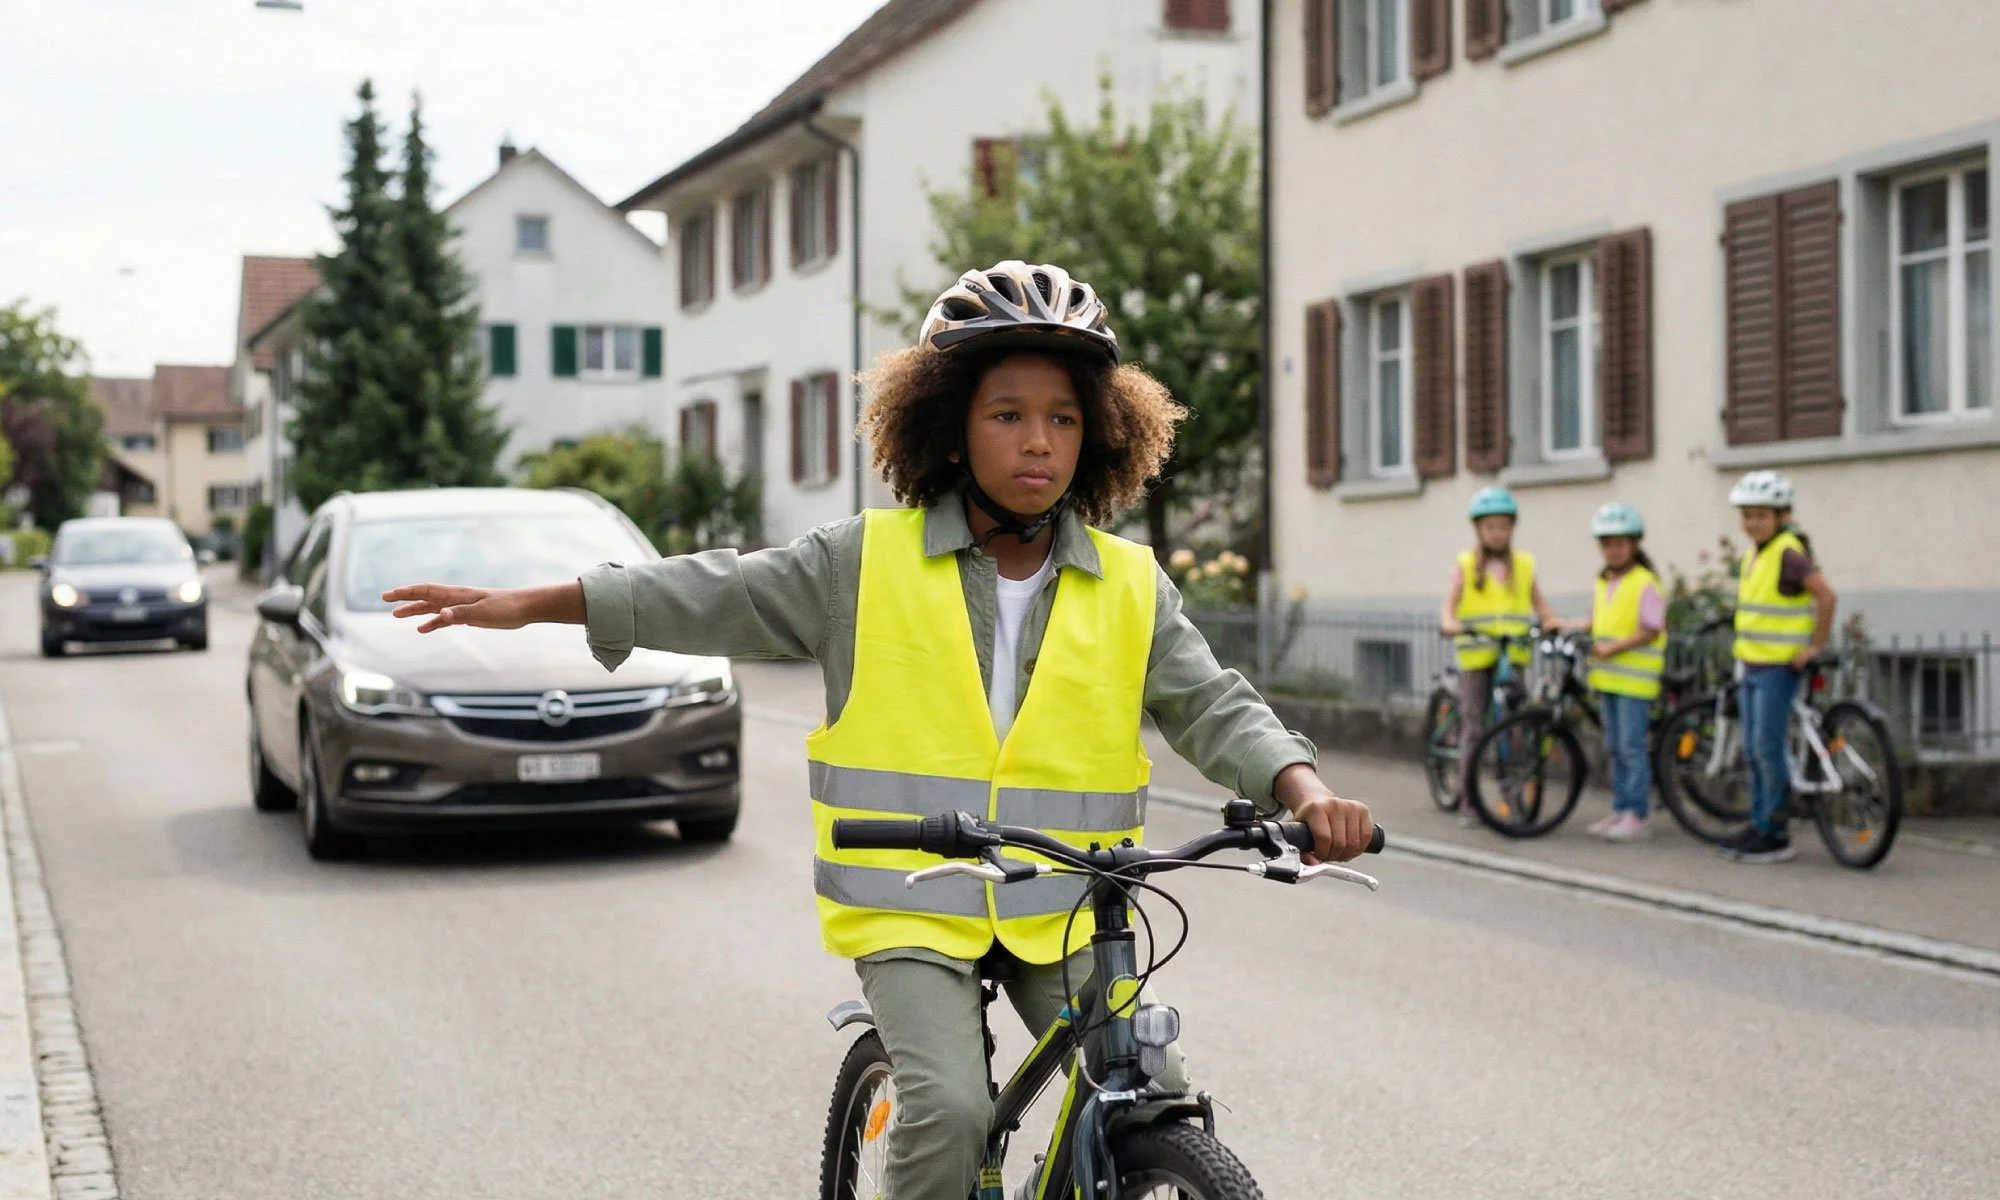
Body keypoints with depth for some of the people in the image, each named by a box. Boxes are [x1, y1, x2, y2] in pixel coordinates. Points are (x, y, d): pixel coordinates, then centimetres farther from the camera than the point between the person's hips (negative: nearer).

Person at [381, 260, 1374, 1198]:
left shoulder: (1130, 587, 2)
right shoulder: (868, 563, -2)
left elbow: (1212, 706, -1)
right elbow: (716, 596, 1)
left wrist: (1306, 792, -20)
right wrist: (529, 604, -1)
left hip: (1062, 915, 2)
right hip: (911, 908, -2)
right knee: (948, 1113, -22)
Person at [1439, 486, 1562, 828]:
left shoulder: (1523, 564, 12)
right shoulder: (1465, 565, 6)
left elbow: (1540, 605, 9)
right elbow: (1449, 605, -3)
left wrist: (1554, 623, -11)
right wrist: (1451, 624, -25)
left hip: (1514, 656, 2)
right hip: (1476, 656, -2)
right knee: (1473, 728, -1)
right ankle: (1466, 802, 4)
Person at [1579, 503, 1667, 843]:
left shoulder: (1645, 583, -12)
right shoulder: (1604, 582, 14)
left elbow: (1651, 630, -17)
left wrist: (1612, 648, -20)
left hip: (1634, 678, -8)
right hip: (1608, 676, 8)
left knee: (1632, 747, -7)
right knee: (1615, 748, 12)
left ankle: (1639, 815, -2)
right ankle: (1620, 809, 19)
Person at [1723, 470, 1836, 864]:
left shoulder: (1789, 553, -16)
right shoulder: (1755, 554, 13)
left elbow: (1826, 596, -24)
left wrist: (1815, 646, -20)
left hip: (1780, 666, -9)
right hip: (1753, 665, 9)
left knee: (1768, 748, -7)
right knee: (1753, 750, 12)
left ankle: (1776, 836, -1)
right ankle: (1759, 826, 20)